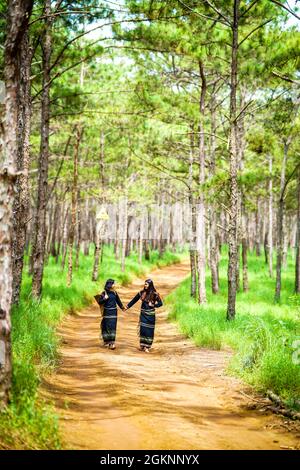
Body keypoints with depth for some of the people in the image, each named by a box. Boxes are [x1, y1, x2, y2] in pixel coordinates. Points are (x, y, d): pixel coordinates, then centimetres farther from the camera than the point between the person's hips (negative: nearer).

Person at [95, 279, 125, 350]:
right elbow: (100, 302, -6)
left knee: (113, 327, -2)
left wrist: (122, 307, 33)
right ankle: (107, 341, 8)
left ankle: (112, 342, -4)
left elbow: (118, 300, 21)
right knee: (107, 327, -2)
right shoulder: (104, 293, -6)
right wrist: (104, 299, -23)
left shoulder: (114, 293, 6)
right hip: (107, 312, -3)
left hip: (113, 312, 3)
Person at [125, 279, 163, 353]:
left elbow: (160, 303, -2)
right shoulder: (142, 292, 2)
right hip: (143, 314, 3)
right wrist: (127, 306, 14)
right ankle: (142, 345, 10)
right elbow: (134, 300, 11)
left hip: (150, 315, -3)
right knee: (142, 329, 1)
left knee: (149, 330, 0)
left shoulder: (154, 294, -8)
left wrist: (153, 305, -15)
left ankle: (147, 346, 5)